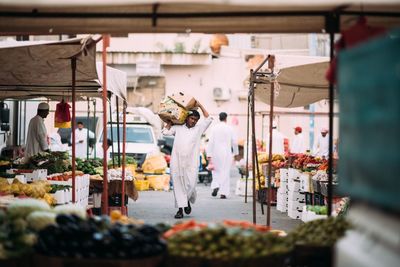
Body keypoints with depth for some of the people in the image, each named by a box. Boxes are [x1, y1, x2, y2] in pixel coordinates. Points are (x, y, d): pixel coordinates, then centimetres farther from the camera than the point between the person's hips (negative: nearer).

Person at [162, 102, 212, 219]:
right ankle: (180, 209, 1)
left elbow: (208, 119, 12)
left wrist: (200, 106, 14)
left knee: (190, 185, -7)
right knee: (178, 185, -2)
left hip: (191, 162, 0)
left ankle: (188, 201, 23)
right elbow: (165, 131, 14)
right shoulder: (178, 127, 16)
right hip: (176, 161, 0)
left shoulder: (198, 128, 16)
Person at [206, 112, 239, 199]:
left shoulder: (215, 128, -3)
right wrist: (235, 152, 16)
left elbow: (211, 142, -5)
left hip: (216, 153, 1)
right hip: (227, 153, 0)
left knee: (216, 171, 16)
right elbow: (234, 142, 1)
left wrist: (209, 154, -2)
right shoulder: (229, 129, -2)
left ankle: (215, 186, -5)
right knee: (225, 172, 4)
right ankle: (223, 192, 0)